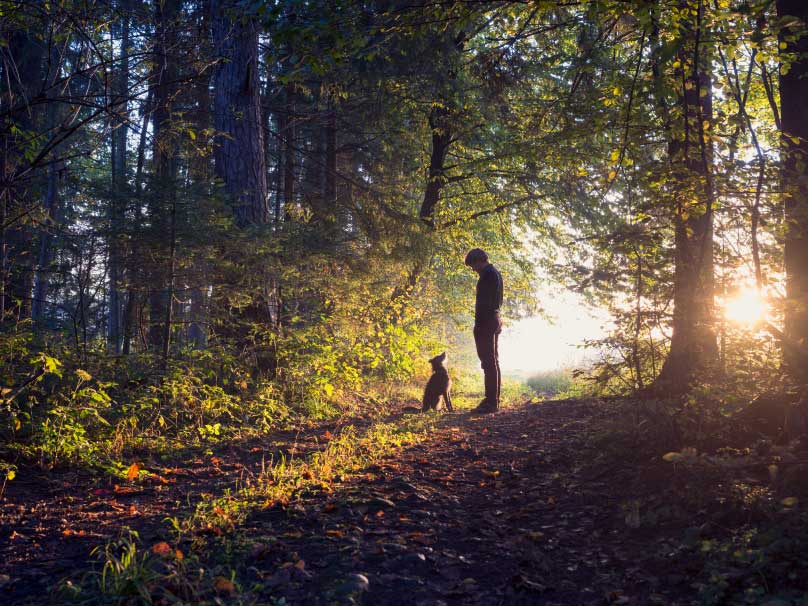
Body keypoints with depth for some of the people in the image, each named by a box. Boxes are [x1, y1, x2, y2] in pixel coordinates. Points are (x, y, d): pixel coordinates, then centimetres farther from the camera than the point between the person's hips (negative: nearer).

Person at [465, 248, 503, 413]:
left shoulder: (487, 274, -13)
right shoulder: (496, 273, 18)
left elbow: (483, 301, -20)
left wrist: (478, 324, -20)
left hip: (486, 320, -10)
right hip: (495, 319, 10)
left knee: (488, 361, -11)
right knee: (493, 361, 12)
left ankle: (491, 402, -11)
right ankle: (494, 400, 16)